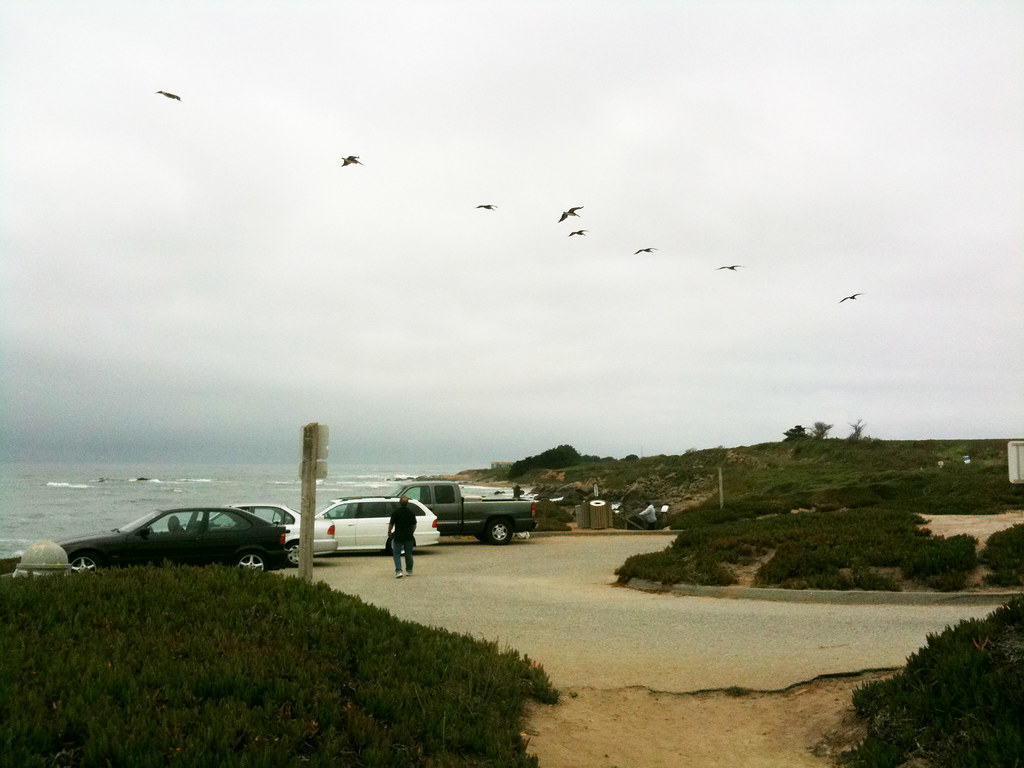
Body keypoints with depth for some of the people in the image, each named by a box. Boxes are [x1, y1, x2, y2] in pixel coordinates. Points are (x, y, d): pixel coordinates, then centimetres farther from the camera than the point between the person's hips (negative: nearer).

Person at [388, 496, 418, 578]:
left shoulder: (395, 513, -10)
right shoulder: (411, 512, -1)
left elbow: (391, 525, -6)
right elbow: (414, 525, 6)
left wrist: (389, 533, 13)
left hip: (398, 537, -3)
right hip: (409, 537, 3)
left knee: (396, 554, 4)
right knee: (409, 554, 15)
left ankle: (398, 571, -10)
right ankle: (409, 571, 24)